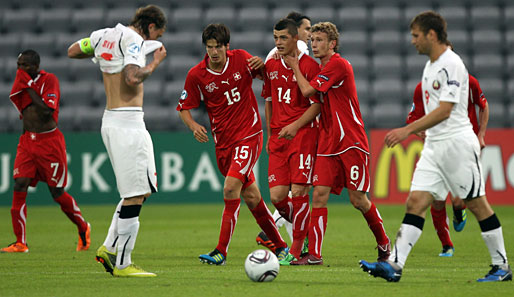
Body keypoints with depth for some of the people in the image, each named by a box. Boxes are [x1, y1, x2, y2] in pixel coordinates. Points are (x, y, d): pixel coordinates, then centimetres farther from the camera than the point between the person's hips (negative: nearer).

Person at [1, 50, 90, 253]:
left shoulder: (49, 80, -11)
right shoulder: (21, 81, 7)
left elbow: (47, 111, -22)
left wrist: (30, 87, -17)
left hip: (49, 141, -5)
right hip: (27, 140, 5)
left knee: (57, 192, 1)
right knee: (19, 186, -11)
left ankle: (83, 229, 26)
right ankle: (20, 243, -10)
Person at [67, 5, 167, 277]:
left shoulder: (104, 35, 14)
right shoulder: (134, 40, -11)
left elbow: (72, 51, 27)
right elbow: (131, 78, -26)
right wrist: (155, 63, -10)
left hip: (110, 121, 10)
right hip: (128, 123, -10)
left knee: (141, 190, 17)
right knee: (136, 194, -7)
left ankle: (109, 248, 15)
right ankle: (122, 265, -4)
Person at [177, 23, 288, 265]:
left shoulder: (241, 59, -5)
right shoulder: (196, 75, -3)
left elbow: (267, 77, 11)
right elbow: (184, 108, 6)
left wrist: (261, 66, -12)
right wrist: (194, 126, -15)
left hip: (249, 134, -3)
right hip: (223, 142, 3)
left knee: (231, 188, -19)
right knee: (251, 196, 10)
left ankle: (221, 251, -18)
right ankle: (280, 246, 25)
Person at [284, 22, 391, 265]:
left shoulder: (338, 65, -12)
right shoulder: (322, 69, 16)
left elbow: (307, 91, -15)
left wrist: (294, 67, -2)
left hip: (351, 142, -8)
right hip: (327, 143, 8)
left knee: (357, 199, -3)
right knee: (319, 195, -5)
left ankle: (383, 243, 20)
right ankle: (314, 254, -9)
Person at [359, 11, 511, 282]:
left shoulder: (451, 64, -14)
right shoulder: (431, 64, 14)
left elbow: (444, 110, -21)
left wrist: (408, 130, -23)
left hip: (457, 143, -9)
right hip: (434, 145, 9)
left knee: (476, 203, -1)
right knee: (416, 201, -3)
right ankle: (394, 265, -11)